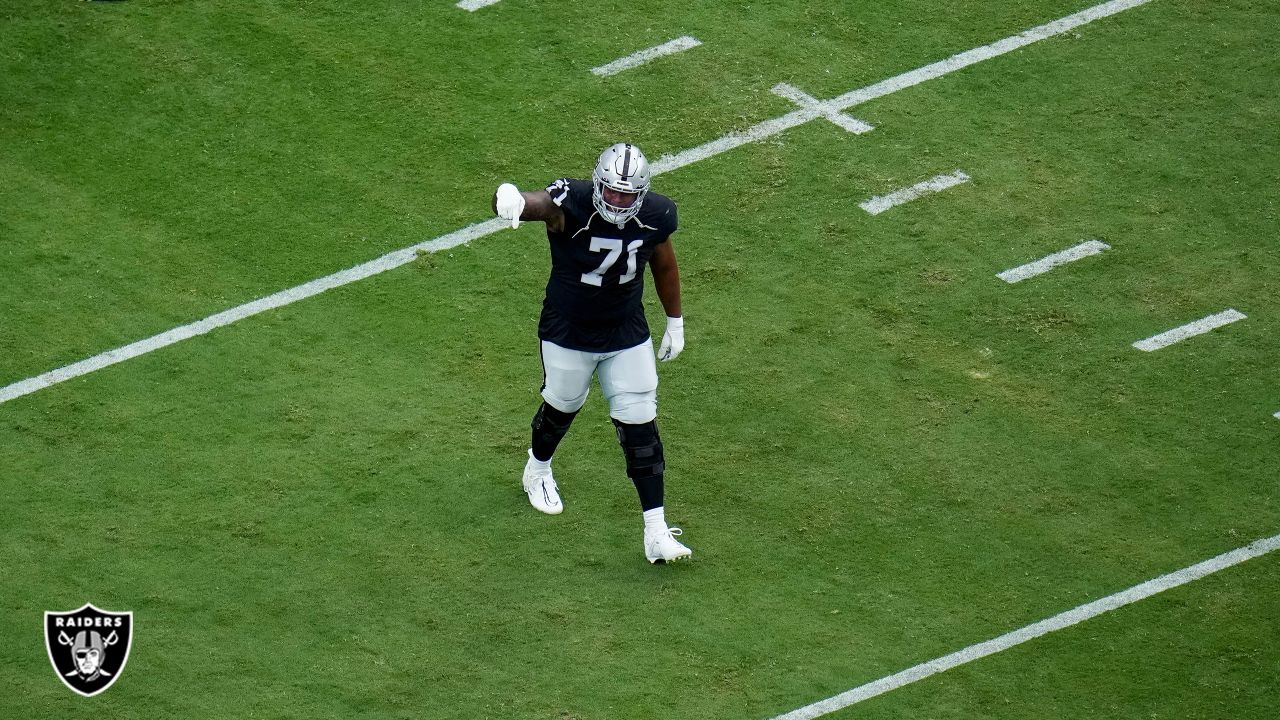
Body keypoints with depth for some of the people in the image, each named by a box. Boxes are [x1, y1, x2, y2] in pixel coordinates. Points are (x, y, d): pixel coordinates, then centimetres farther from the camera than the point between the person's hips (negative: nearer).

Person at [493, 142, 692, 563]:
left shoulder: (655, 216, -16)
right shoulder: (570, 205, -29)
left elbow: (664, 265, 4)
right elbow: (534, 203, -50)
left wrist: (675, 322, 14)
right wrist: (510, 200, -75)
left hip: (627, 336, 2)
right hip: (568, 334, -2)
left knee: (640, 425, 0)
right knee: (563, 405, 20)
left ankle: (657, 533, 5)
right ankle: (538, 471, 54)